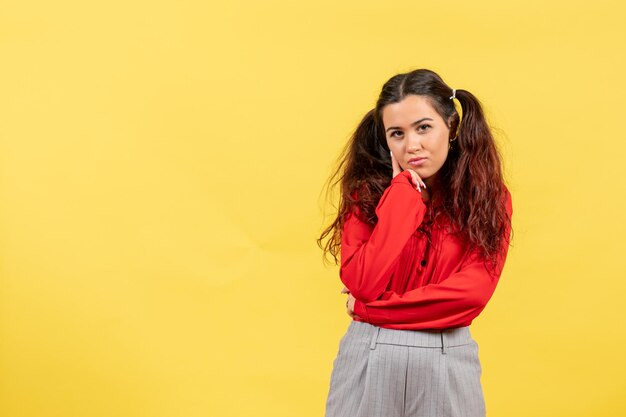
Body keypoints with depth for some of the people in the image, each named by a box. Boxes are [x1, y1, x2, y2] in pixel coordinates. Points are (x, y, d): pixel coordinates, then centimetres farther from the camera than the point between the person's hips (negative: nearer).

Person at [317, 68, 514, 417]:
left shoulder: (488, 196, -2)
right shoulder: (366, 192, -1)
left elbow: (472, 292, -14)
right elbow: (363, 285, -14)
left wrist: (371, 310, -11)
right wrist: (402, 192, -12)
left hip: (447, 363, 0)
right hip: (369, 360, 1)